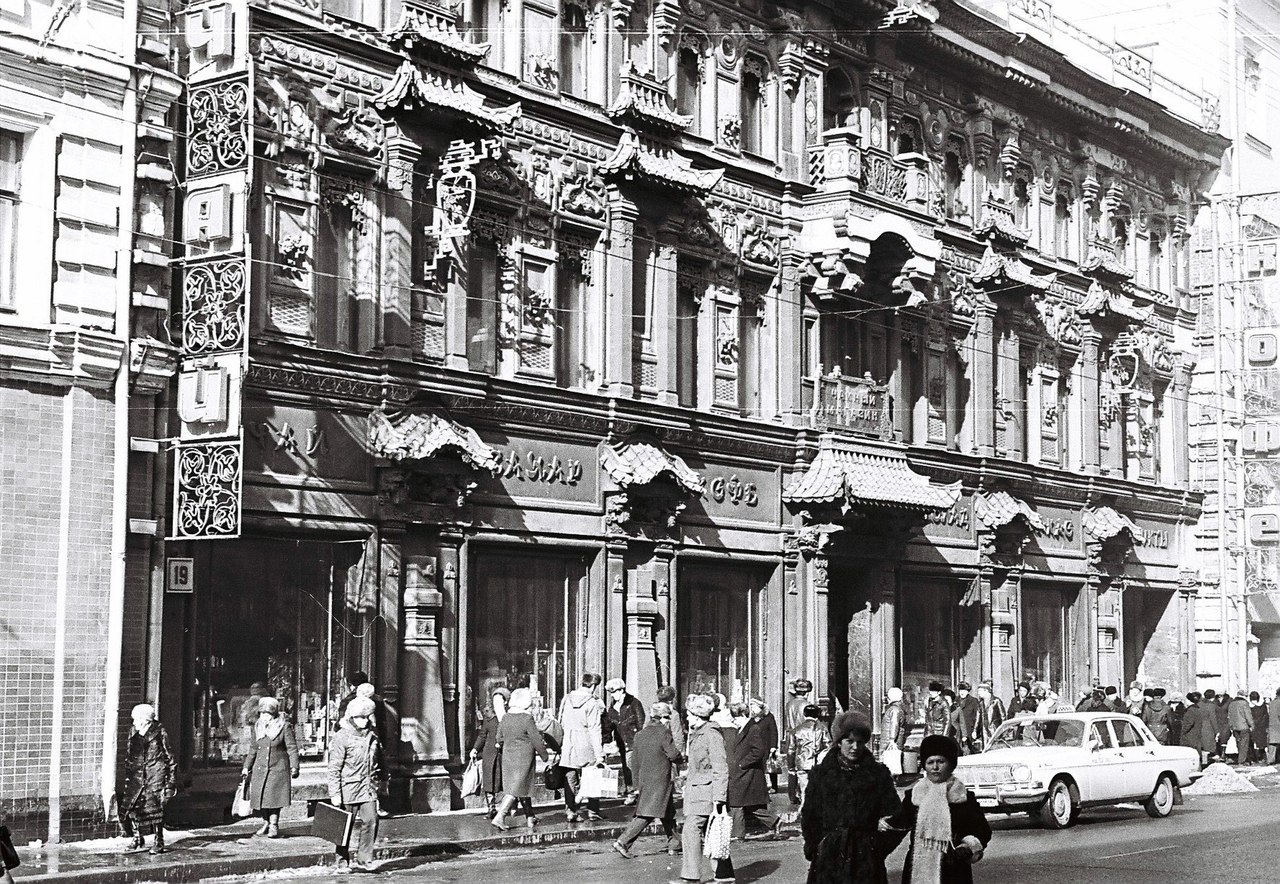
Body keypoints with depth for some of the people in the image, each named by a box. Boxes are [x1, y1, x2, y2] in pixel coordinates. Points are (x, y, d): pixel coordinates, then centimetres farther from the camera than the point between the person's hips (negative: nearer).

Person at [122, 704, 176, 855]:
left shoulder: (160, 734, -6)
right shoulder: (133, 734, 9)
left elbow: (171, 759, -2)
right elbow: (128, 757, 18)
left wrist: (172, 781, -3)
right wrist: (127, 776, 13)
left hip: (156, 776, -5)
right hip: (137, 776, 5)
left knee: (155, 808, -7)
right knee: (133, 807, -1)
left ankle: (158, 841, 4)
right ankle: (138, 838, 16)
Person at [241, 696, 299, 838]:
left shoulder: (284, 727, -5)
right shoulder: (258, 728, 10)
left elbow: (292, 748, -6)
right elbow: (253, 749, 19)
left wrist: (294, 767, -14)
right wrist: (246, 767, 18)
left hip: (278, 769, -5)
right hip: (260, 768, 5)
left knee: (274, 796, -10)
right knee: (261, 796, 2)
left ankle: (274, 825, -2)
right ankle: (266, 823, 16)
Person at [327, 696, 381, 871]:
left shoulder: (372, 735, 7)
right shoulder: (342, 737, -10)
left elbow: (378, 760, 20)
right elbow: (334, 769, -10)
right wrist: (335, 794, -14)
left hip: (368, 787, 4)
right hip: (348, 787, -4)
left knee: (371, 820, -7)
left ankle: (364, 859, 1)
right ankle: (343, 861, 15)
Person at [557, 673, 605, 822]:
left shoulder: (567, 699, 4)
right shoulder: (592, 704, -11)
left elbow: (561, 723, 10)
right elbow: (594, 730, -12)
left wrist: (559, 747, 20)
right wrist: (599, 754, -11)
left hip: (568, 744, 4)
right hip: (586, 746, -3)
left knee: (570, 780, 7)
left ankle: (570, 811, 4)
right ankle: (592, 810, 12)